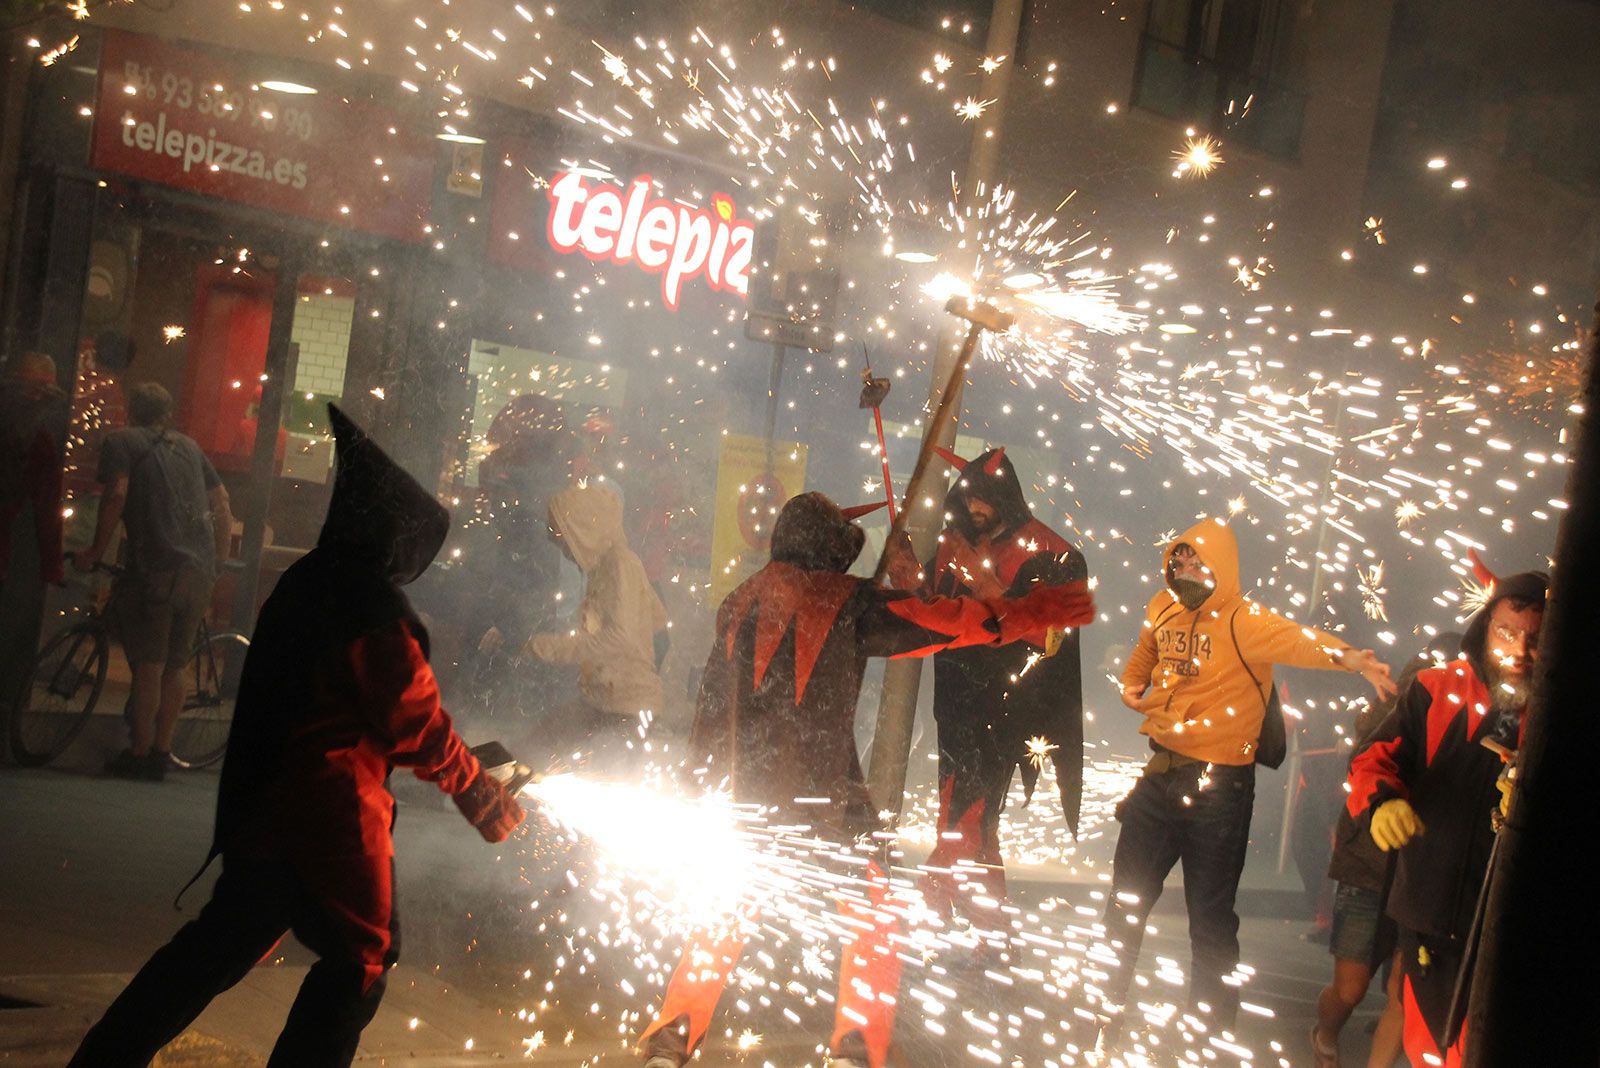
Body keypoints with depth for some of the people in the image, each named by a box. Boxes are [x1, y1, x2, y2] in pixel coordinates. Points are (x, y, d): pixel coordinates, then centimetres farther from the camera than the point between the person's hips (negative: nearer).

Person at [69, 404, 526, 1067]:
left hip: (265, 805, 9)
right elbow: (422, 730, -15)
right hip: (335, 815, -9)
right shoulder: (376, 614, -18)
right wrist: (491, 806, -3)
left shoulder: (304, 585, 7)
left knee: (224, 941, 19)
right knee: (362, 956, 7)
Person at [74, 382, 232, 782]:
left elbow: (115, 496, -9)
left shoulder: (121, 441, 7)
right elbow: (221, 503, 21)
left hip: (156, 566, -5)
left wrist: (95, 552, -3)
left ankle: (139, 756, 0)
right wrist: (219, 558, 30)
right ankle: (161, 755, 14)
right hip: (200, 571, 5)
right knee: (174, 667, 12)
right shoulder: (189, 446, 24)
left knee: (148, 666, -2)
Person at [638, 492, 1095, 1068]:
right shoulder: (845, 600, -2)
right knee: (872, 917, 9)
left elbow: (711, 698, 15)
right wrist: (1032, 611, 0)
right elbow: (938, 619, -4)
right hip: (824, 793, -5)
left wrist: (708, 772, 23)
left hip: (746, 788, 5)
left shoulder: (740, 601, 12)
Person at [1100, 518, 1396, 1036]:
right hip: (1159, 774, 6)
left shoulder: (1244, 621, -17)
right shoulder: (1164, 610, 2)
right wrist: (1131, 685, 7)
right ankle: (1107, 1009, 35)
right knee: (1127, 898, 16)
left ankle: (1210, 1032, 23)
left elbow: (1294, 639, -38)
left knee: (1210, 916, 5)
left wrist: (1346, 656, -57)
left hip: (1218, 786, -6)